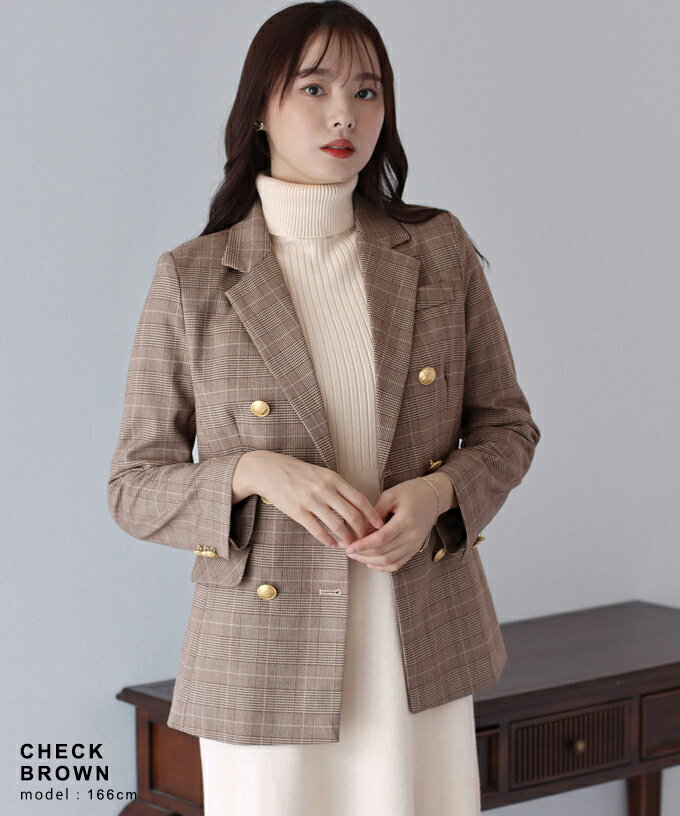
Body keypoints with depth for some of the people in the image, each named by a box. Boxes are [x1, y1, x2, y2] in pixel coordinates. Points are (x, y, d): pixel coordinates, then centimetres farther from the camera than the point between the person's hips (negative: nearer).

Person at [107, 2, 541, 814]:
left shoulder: (440, 251, 3)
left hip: (423, 653, 2)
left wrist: (437, 492, -11)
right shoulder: (191, 280, -3)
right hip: (271, 652, -2)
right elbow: (135, 487, 0)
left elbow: (505, 427, 10)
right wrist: (256, 472, -19)